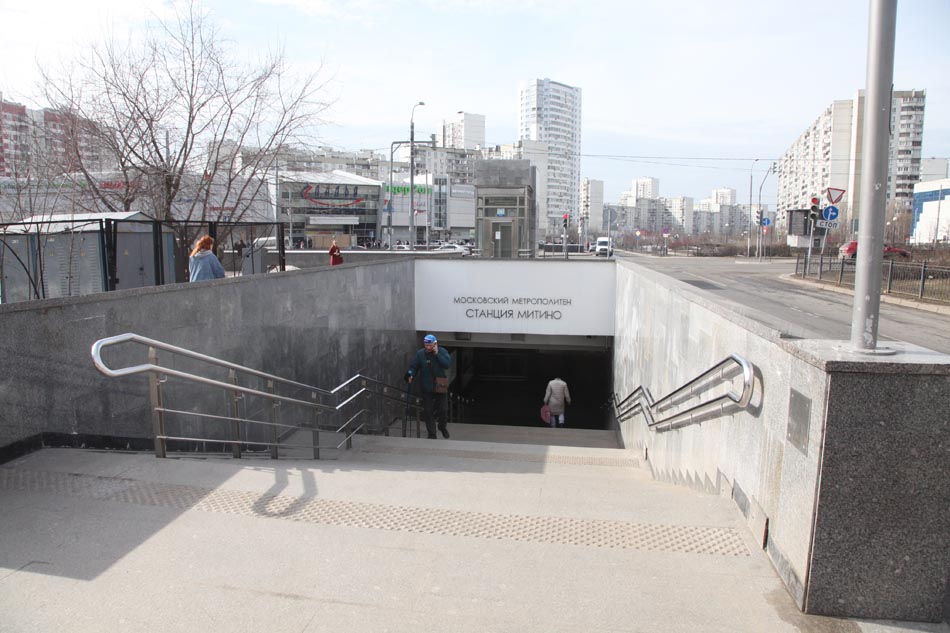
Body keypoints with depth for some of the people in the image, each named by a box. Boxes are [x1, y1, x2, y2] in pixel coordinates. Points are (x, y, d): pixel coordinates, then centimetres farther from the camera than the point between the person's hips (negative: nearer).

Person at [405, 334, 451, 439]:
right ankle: (431, 434, 16)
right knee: (428, 411, 4)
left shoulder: (442, 351, -6)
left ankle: (442, 426, 42)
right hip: (426, 388, 0)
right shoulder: (420, 354, -4)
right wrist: (411, 375, -23)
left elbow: (447, 364, -19)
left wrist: (437, 354, -22)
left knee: (442, 409, 13)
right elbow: (413, 366, -3)